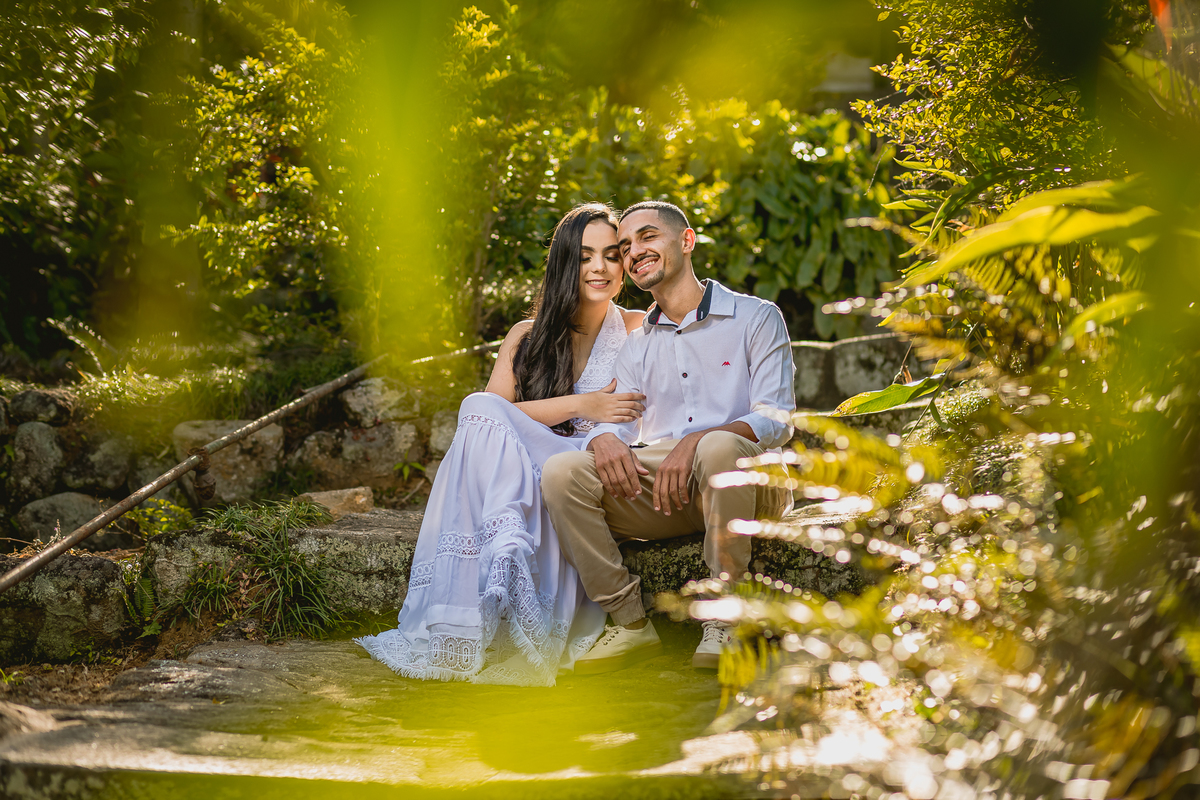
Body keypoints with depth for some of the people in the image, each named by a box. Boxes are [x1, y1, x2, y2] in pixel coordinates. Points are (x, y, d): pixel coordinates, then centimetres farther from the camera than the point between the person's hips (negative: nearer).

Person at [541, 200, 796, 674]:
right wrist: (604, 439, -14)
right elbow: (616, 422, 13)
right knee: (561, 471, -21)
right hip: (657, 494, 4)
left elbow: (776, 419, -5)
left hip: (745, 488, -4)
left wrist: (697, 442, -23)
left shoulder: (755, 318, 7)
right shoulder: (638, 345, 24)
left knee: (721, 446, -39)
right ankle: (630, 624, -15)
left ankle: (723, 622, -27)